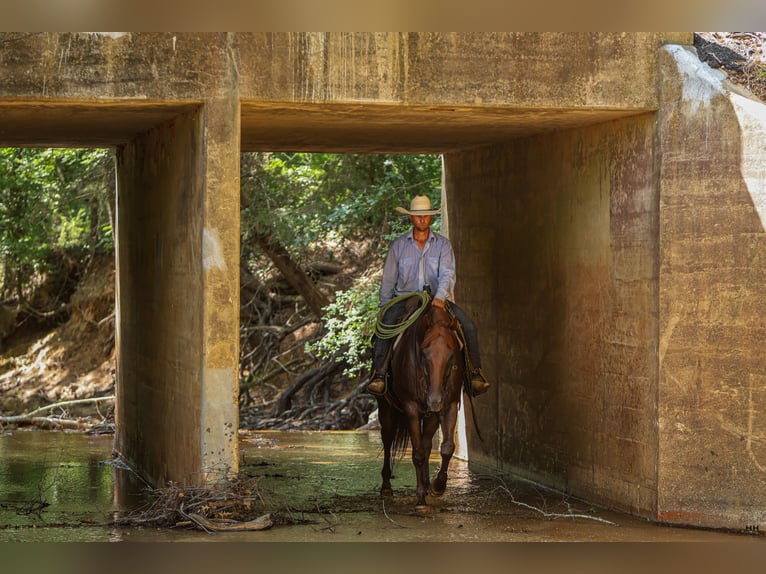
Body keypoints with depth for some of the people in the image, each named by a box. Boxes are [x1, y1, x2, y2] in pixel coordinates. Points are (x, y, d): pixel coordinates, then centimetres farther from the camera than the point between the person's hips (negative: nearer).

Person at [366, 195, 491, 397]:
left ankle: (475, 373, -14)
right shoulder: (398, 245, 7)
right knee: (385, 326, -30)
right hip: (405, 298, 0)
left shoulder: (443, 244, 5)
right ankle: (378, 375, -33)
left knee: (468, 326, -22)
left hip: (438, 298, 0)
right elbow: (388, 280, 11)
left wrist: (440, 297, -27)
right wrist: (385, 309, 4)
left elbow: (447, 274, -8)